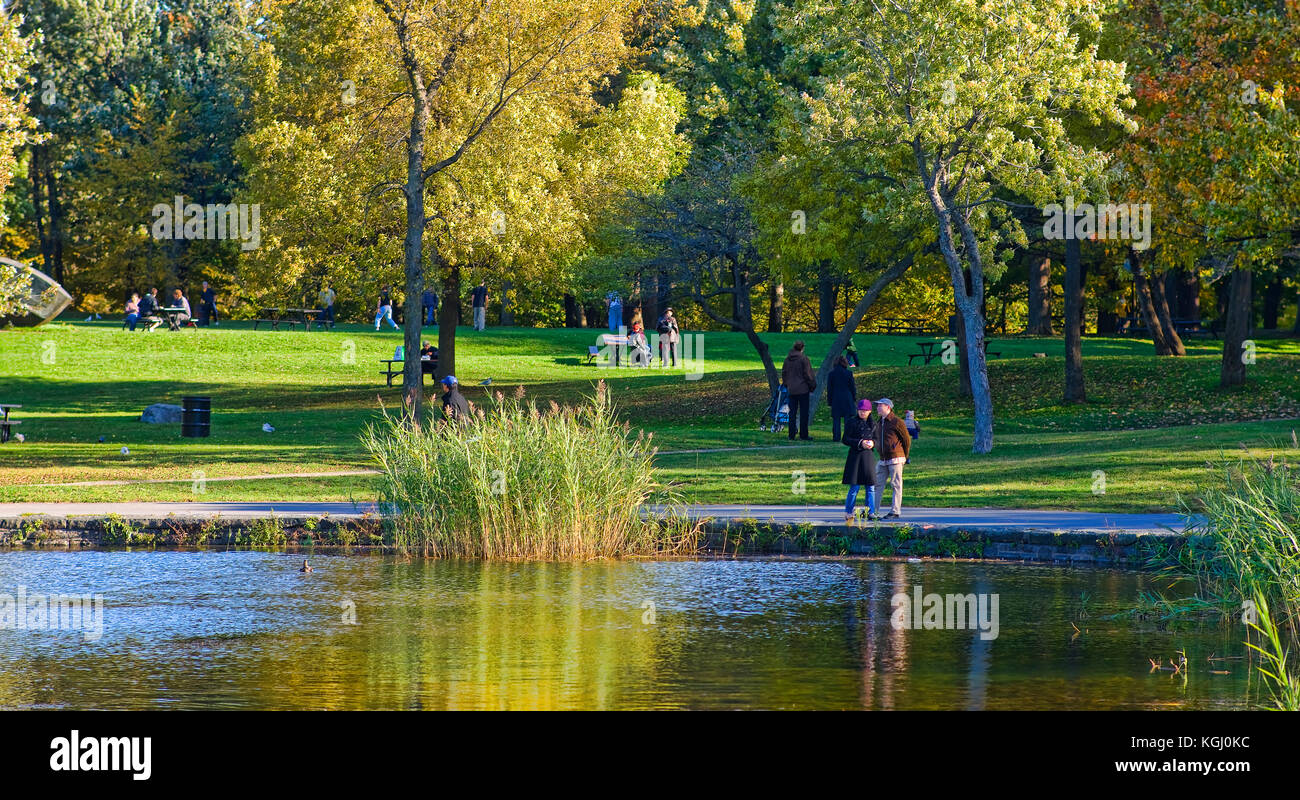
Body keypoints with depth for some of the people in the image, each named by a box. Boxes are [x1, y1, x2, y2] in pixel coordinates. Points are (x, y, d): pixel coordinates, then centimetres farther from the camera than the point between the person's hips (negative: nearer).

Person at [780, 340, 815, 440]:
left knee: (792, 412, 11)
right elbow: (808, 374, -11)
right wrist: (812, 386, 0)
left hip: (791, 390, 5)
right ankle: (803, 435, 1)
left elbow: (784, 373, 13)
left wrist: (786, 385, 23)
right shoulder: (803, 359, -12)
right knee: (804, 412, 1)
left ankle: (791, 434, 11)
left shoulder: (787, 359, 5)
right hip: (803, 389, -5)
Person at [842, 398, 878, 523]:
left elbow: (876, 438, 17)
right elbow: (845, 439, -5)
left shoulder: (872, 423, 11)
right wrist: (860, 443, -17)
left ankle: (870, 512, 10)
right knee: (854, 487, -6)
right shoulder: (852, 422, -2)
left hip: (869, 455, 4)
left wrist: (873, 443, -6)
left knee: (871, 487, 4)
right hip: (855, 455, -4)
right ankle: (848, 513, 3)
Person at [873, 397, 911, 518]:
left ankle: (895, 512, -2)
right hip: (883, 460, 7)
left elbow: (907, 439, -2)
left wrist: (904, 457, 4)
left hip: (895, 459, -7)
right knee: (878, 484, 6)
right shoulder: (879, 423, 14)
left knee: (896, 485, -3)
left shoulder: (896, 422, -8)